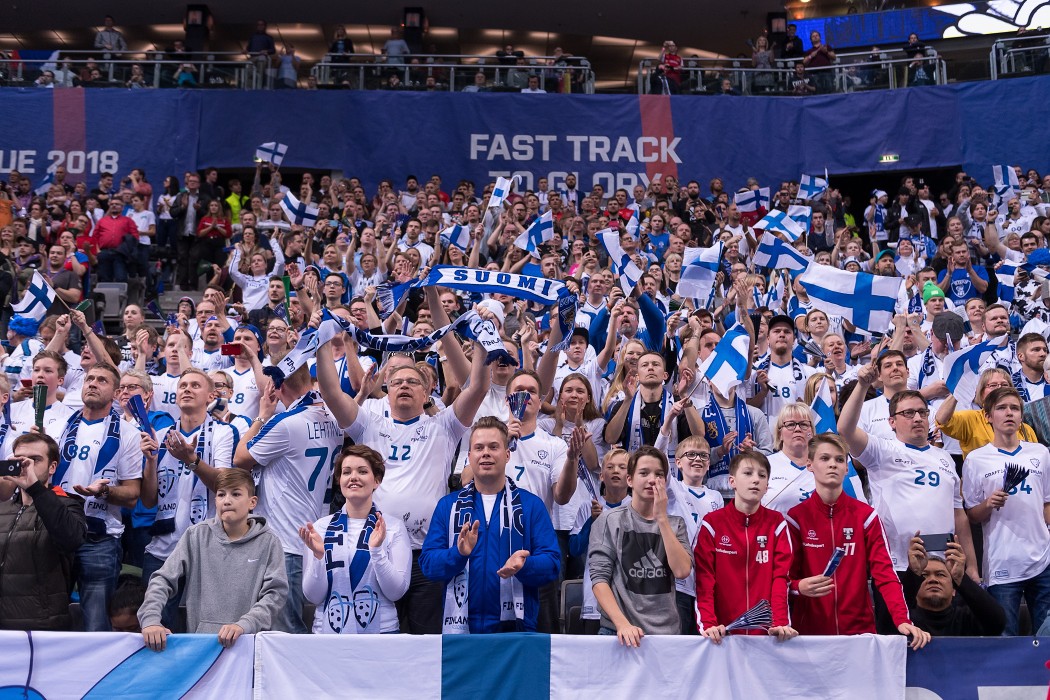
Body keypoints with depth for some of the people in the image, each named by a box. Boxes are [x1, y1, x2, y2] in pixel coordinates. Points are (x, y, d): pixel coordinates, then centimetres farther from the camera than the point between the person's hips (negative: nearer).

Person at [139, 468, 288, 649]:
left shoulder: (268, 542, 3)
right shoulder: (196, 535, 9)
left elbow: (275, 593, -5)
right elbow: (163, 580, 6)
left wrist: (243, 625, -21)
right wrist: (150, 619, -13)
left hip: (252, 639, -2)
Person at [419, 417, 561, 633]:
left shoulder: (531, 505, 3)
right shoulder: (448, 505, 7)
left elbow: (551, 564, -3)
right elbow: (427, 563, 0)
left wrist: (524, 566, -23)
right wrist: (459, 554, -19)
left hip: (516, 627, -1)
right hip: (460, 626, 1)